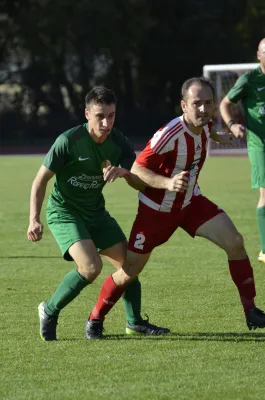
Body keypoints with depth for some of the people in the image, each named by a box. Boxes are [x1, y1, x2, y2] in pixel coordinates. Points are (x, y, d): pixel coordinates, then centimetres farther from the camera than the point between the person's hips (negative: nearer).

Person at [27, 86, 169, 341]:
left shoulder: (118, 142, -7)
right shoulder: (68, 141, -22)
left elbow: (140, 184, -3)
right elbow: (41, 179, -14)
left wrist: (124, 172, -27)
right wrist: (34, 220, -19)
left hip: (96, 212, 6)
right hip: (64, 212, -6)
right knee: (91, 266, -24)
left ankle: (135, 322, 23)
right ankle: (49, 311, -4)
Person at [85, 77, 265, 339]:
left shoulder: (205, 126, -9)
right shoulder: (170, 134, -31)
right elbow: (138, 168, -27)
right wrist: (168, 183, -40)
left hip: (190, 202, 6)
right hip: (157, 209, -6)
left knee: (234, 241, -13)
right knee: (128, 273, 1)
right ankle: (95, 319, 25)